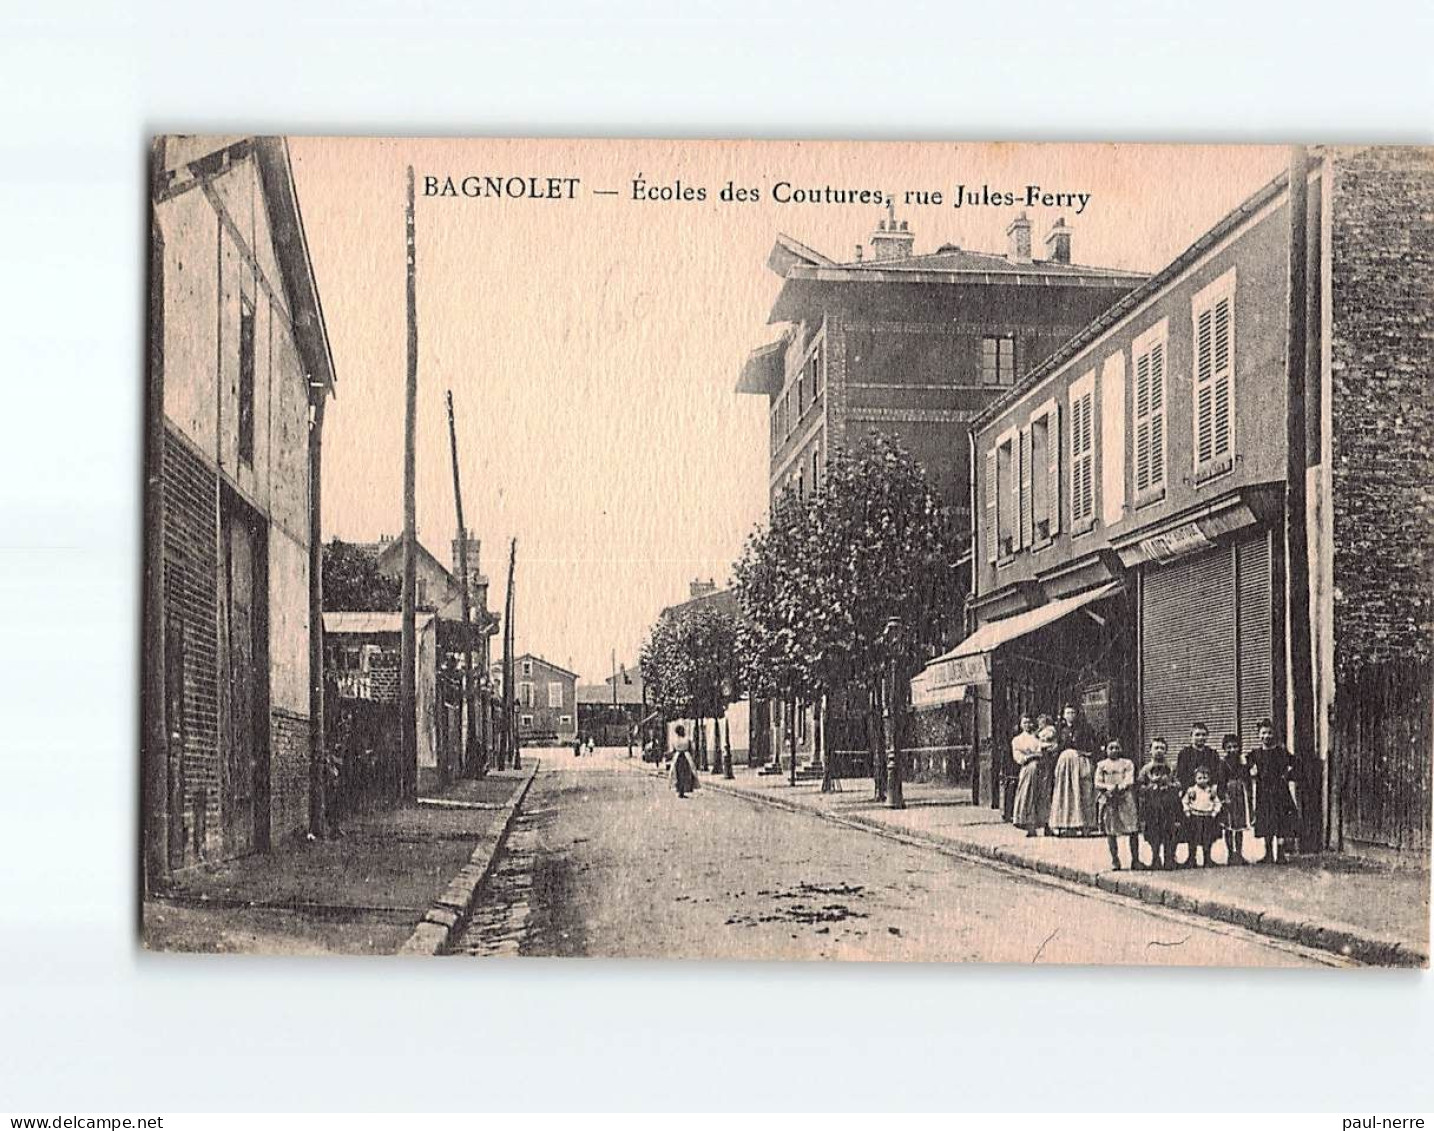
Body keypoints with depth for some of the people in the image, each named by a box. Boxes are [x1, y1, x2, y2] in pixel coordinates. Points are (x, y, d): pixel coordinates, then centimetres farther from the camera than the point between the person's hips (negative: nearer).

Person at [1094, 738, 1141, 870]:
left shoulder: (1127, 763, 12)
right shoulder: (1101, 765, 13)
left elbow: (1129, 781, 0)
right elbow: (1097, 783, 4)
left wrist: (1119, 787, -16)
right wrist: (1108, 787, -14)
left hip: (1125, 798, 0)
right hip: (1108, 800, 0)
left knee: (1133, 830, -7)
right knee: (1111, 831, 0)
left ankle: (1135, 860, -3)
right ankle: (1115, 860, 7)